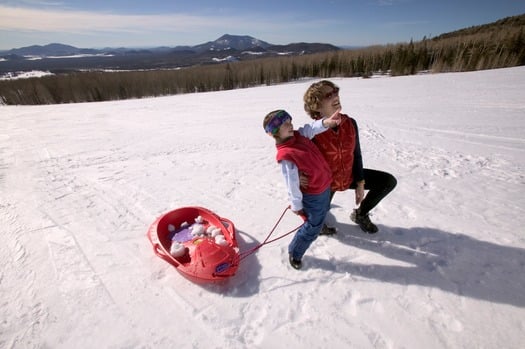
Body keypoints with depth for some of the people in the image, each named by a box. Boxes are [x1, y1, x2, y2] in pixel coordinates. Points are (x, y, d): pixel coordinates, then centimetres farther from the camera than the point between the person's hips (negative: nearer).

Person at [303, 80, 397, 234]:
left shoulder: (350, 123, -12)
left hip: (349, 176, 5)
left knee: (389, 181, 4)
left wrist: (360, 183, -1)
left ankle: (360, 214, 22)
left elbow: (356, 154, -3)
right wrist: (299, 176, -38)